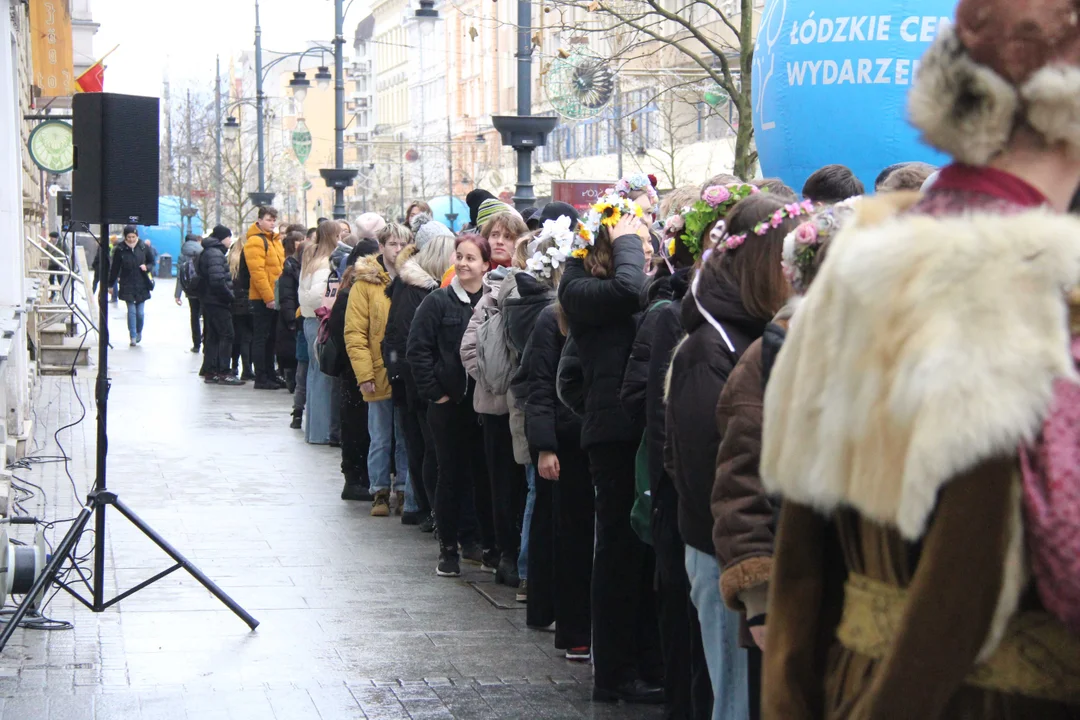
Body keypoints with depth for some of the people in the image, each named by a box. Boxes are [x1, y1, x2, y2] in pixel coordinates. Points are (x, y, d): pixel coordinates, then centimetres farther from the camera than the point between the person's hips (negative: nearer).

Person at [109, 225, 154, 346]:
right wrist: (110, 284, 3)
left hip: (142, 285, 1)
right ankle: (133, 337, 1)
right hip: (127, 286, -1)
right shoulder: (120, 250, -4)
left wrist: (147, 267, -9)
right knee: (131, 311, -5)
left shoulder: (143, 248, -1)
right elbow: (114, 268, 2)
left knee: (140, 312, 3)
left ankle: (139, 332, 27)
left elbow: (152, 262, 13)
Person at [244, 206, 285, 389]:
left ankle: (270, 374, 21)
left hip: (274, 298, 9)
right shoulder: (255, 241, -11)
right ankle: (261, 379, -1)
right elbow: (257, 271, -19)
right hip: (262, 299, -9)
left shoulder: (275, 240, 17)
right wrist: (268, 297, -22)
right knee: (261, 338, -4)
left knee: (271, 338, 14)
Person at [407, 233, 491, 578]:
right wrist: (435, 391, -7)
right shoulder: (438, 302, -3)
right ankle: (448, 546, 11)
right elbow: (418, 350, -3)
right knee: (451, 475, 3)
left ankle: (471, 536, 24)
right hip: (449, 404, -2)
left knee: (482, 472, 8)